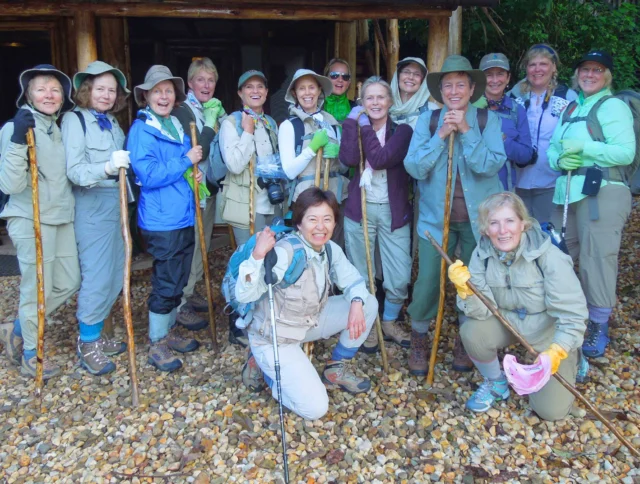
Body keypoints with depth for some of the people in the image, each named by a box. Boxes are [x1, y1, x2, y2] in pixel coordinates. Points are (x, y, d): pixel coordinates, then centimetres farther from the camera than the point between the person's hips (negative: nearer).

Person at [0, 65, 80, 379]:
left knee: (69, 283, 13)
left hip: (62, 218, 8)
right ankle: (30, 354, 23)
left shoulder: (59, 128, 12)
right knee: (37, 289, 2)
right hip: (30, 221, -8)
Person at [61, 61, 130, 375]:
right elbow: (74, 171, -17)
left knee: (115, 275, 10)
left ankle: (95, 334, 27)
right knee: (97, 276, -5)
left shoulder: (111, 122, 14)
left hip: (117, 202, 7)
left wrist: (125, 165, 2)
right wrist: (107, 167, -31)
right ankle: (87, 345, 12)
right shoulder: (74, 120, -7)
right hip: (92, 204, -7)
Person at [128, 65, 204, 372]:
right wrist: (186, 161, -16)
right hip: (161, 221, -8)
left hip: (184, 217, 8)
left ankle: (168, 333, 33)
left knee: (178, 282, 16)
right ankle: (156, 346, 14)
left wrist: (195, 174, 3)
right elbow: (148, 175, -21)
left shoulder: (177, 127, 12)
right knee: (166, 284, -1)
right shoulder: (142, 129, -11)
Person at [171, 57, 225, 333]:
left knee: (203, 244, 16)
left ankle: (191, 292, 31)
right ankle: (181, 306, 4)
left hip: (210, 186, 8)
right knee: (190, 246, -6)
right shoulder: (183, 111, -12)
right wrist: (210, 122, -25)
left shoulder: (214, 109, 11)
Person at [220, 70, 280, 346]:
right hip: (247, 204, -6)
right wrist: (248, 132, -14)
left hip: (272, 203, 6)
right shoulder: (231, 123, -5)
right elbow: (234, 164, -17)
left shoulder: (271, 123, 14)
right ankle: (239, 326, 13)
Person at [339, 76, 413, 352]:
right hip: (359, 210, 1)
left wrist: (366, 127, -10)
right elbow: (348, 159, -15)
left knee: (400, 278, 0)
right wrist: (353, 121, -11)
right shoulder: (356, 127, 7)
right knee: (361, 276, 7)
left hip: (393, 211, -1)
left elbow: (379, 159, -19)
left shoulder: (402, 130, 0)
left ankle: (390, 322, 26)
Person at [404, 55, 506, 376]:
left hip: (478, 217, 1)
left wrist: (466, 131, -20)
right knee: (427, 282, -2)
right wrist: (441, 135, -18)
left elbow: (491, 165, -16)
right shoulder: (427, 120, 0)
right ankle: (418, 341, 23)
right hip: (436, 215, 0)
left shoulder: (488, 120, -2)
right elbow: (414, 168, -10)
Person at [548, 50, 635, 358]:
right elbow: (553, 148, 16)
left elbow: (626, 152, -13)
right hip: (568, 192, 7)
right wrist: (560, 159, -6)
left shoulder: (612, 106, -2)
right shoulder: (571, 108, 19)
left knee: (596, 260, -5)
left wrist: (583, 147, -18)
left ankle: (599, 327, 10)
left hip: (602, 192, -7)